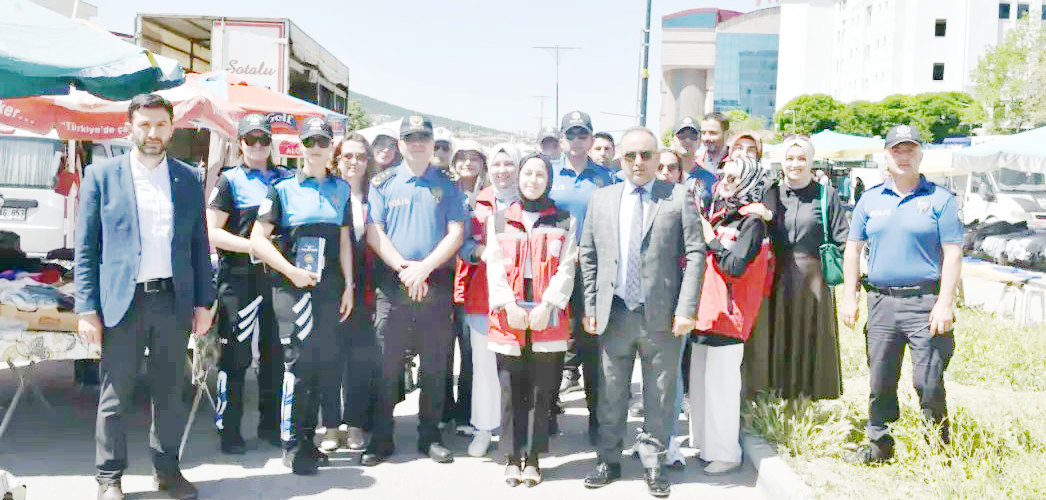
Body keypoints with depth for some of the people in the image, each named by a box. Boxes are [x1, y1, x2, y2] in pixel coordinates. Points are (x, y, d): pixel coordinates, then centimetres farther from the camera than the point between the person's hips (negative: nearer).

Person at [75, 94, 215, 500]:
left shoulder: (189, 178, 8)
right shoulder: (101, 175, 1)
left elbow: (199, 244, 11)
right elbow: (85, 248, 0)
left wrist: (203, 302, 5)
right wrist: (87, 309, -6)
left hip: (174, 301, 2)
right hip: (122, 301, -2)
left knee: (170, 394, 11)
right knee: (115, 397, 5)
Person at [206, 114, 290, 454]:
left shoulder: (286, 180, 14)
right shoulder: (230, 180, 2)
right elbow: (212, 232, -4)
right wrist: (253, 246, -14)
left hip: (277, 276, 4)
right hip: (239, 277, -4)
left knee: (276, 353, 9)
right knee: (236, 355, -2)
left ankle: (270, 424, 22)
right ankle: (229, 430, 8)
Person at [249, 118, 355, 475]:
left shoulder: (341, 189, 14)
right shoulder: (283, 189, 1)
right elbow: (258, 239, -3)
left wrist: (348, 286, 8)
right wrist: (292, 271, -11)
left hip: (330, 287, 4)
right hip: (292, 286, -4)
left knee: (324, 363, 7)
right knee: (299, 359, -9)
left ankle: (307, 439, 21)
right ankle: (292, 446, 1)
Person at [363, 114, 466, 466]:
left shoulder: (446, 185, 8)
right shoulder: (383, 183, 7)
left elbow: (456, 233, 0)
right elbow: (374, 233, 0)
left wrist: (425, 267, -13)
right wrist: (404, 268, -12)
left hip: (436, 283, 1)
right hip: (392, 283, -1)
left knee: (434, 364, 5)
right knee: (387, 364, 1)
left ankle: (430, 436, 17)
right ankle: (381, 439, 11)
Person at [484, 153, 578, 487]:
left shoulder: (565, 221, 10)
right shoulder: (498, 220, 13)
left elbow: (566, 269, 1)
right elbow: (495, 267, 4)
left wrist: (547, 305, -12)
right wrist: (509, 306, -9)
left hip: (548, 318, -1)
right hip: (508, 318, 1)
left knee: (542, 392, 2)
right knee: (511, 391, 2)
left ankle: (533, 458, 11)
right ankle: (512, 458, 11)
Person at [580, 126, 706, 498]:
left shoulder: (679, 197, 1)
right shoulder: (602, 199, 9)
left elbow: (695, 254, -3)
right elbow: (588, 256, 10)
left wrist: (686, 309, -11)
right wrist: (590, 307, 3)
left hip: (662, 316, -2)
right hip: (614, 314, 2)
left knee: (660, 397, 8)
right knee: (611, 394, 11)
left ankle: (652, 463, 23)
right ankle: (609, 461, 25)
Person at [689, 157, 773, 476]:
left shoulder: (752, 221, -7)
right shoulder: (717, 214, 17)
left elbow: (736, 266, -17)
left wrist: (710, 239, -10)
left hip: (728, 316, -8)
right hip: (705, 311, 8)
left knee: (720, 385, -6)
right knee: (700, 383, 13)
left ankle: (725, 453, 5)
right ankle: (703, 443, 26)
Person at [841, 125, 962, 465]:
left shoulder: (939, 199, 1)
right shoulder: (870, 200, 11)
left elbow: (952, 254, -3)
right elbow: (853, 249, 13)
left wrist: (945, 304, -11)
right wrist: (849, 297, 5)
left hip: (925, 303, -3)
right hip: (881, 301, 4)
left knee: (928, 381, -3)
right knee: (880, 379, 9)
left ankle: (941, 447, 13)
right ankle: (879, 444, 23)